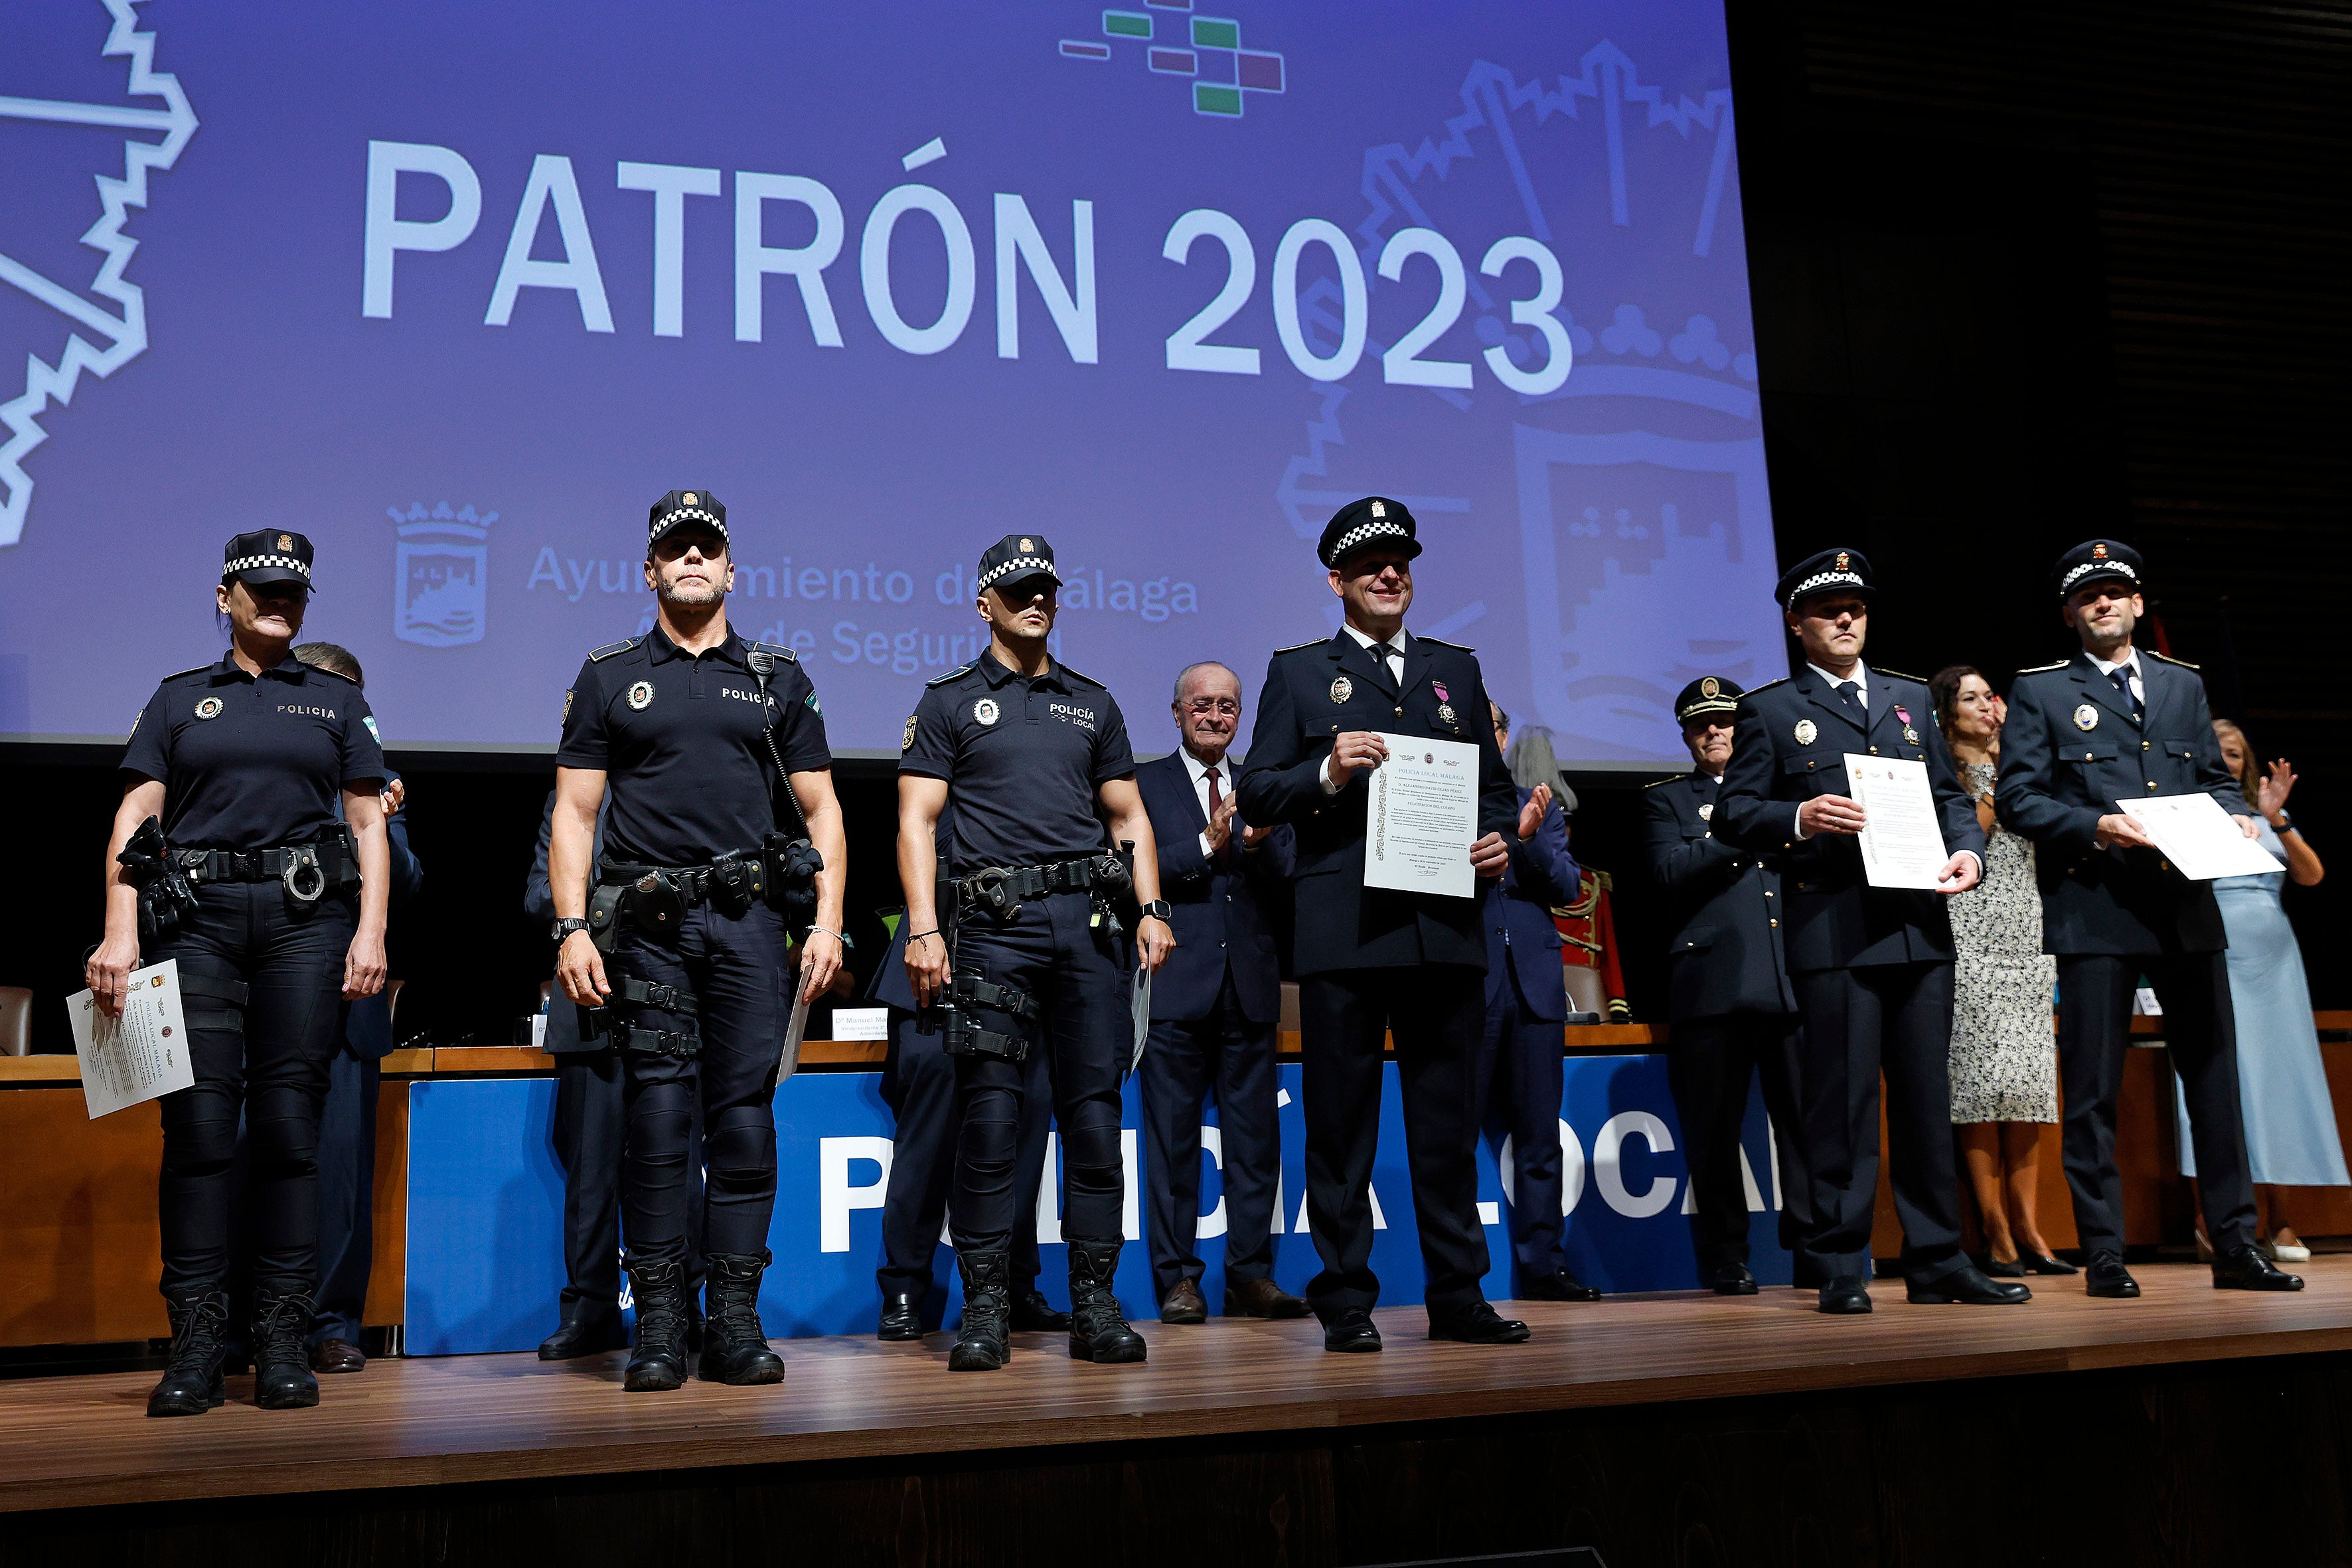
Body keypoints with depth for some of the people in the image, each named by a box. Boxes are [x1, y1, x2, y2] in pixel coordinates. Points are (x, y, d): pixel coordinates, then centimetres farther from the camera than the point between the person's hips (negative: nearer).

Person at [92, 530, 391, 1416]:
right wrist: (119, 935, -5)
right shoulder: (179, 700, 16)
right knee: (198, 1120, -7)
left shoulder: (337, 701, 17)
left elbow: (368, 822, 11)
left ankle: (284, 1342, -1)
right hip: (196, 917, 0)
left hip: (306, 917, 0)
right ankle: (195, 1345, -4)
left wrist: (371, 930, -1)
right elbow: (135, 820, 7)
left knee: (289, 1120, -4)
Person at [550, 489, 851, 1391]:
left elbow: (821, 811, 12)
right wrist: (572, 928, -5)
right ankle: (658, 1327, 6)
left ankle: (735, 1323, 7)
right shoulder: (609, 679, 11)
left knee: (745, 1117, 0)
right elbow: (573, 812, 7)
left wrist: (828, 922, 1)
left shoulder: (777, 680, 14)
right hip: (647, 922, -1)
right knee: (656, 1116, -2)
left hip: (749, 919, 1)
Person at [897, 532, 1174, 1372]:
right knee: (990, 1116, -4)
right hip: (993, 925, -3)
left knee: (1095, 1112, 1)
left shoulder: (1093, 703, 19)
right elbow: (916, 822, 2)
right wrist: (923, 927, -10)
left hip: (1086, 922, 3)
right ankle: (986, 1308, 4)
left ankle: (1095, 1303, 8)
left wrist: (1150, 909, 6)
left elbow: (1128, 816, 19)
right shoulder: (948, 702, 9)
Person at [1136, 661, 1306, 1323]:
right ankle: (1177, 1279, 8)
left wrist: (1260, 844, -13)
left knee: (1255, 1137, 5)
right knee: (1173, 1137, 1)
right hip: (1177, 983, -3)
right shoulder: (1144, 785, 5)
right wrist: (1207, 844, -17)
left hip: (1250, 981, 3)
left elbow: (1287, 883, 6)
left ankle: (1251, 1275, 13)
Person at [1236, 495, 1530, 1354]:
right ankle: (1345, 1304, 10)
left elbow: (1495, 785, 20)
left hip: (1447, 928, 3)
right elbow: (1257, 795, 3)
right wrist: (1326, 774, -14)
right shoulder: (1298, 672, 9)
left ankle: (1459, 1297, 15)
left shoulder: (1456, 669, 19)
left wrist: (1499, 839, 1)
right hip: (1345, 930, -3)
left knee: (1449, 1122, 7)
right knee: (1340, 1127, 2)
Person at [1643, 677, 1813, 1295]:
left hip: (1791, 981, 2)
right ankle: (1725, 1258, 10)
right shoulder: (1666, 799, 14)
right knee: (1714, 1128, 1)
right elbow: (1668, 869, -5)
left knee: (1806, 1117, -3)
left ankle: (1814, 1250, 6)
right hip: (1713, 984, -2)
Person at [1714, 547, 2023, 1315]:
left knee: (1927, 1099, 8)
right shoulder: (1768, 710, 6)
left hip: (1920, 928, 5)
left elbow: (1949, 794, 20)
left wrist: (1968, 849, 1)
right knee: (1842, 1105, -3)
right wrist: (1799, 819, -18)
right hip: (1831, 932, -4)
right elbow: (1733, 816, 0)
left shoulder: (1911, 697, 20)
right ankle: (1840, 1270, 5)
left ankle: (1936, 1261, 17)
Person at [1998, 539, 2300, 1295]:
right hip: (2093, 911, -4)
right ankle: (2104, 1255, 6)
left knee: (2215, 1076, 5)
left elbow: (2213, 778, 21)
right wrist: (2095, 826, -15)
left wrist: (2234, 816, 0)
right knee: (2092, 1091, -2)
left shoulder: (2183, 683, 18)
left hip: (2186, 908, 4)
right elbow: (2016, 798, -2)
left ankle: (2235, 1247, 15)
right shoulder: (2039, 691, 5)